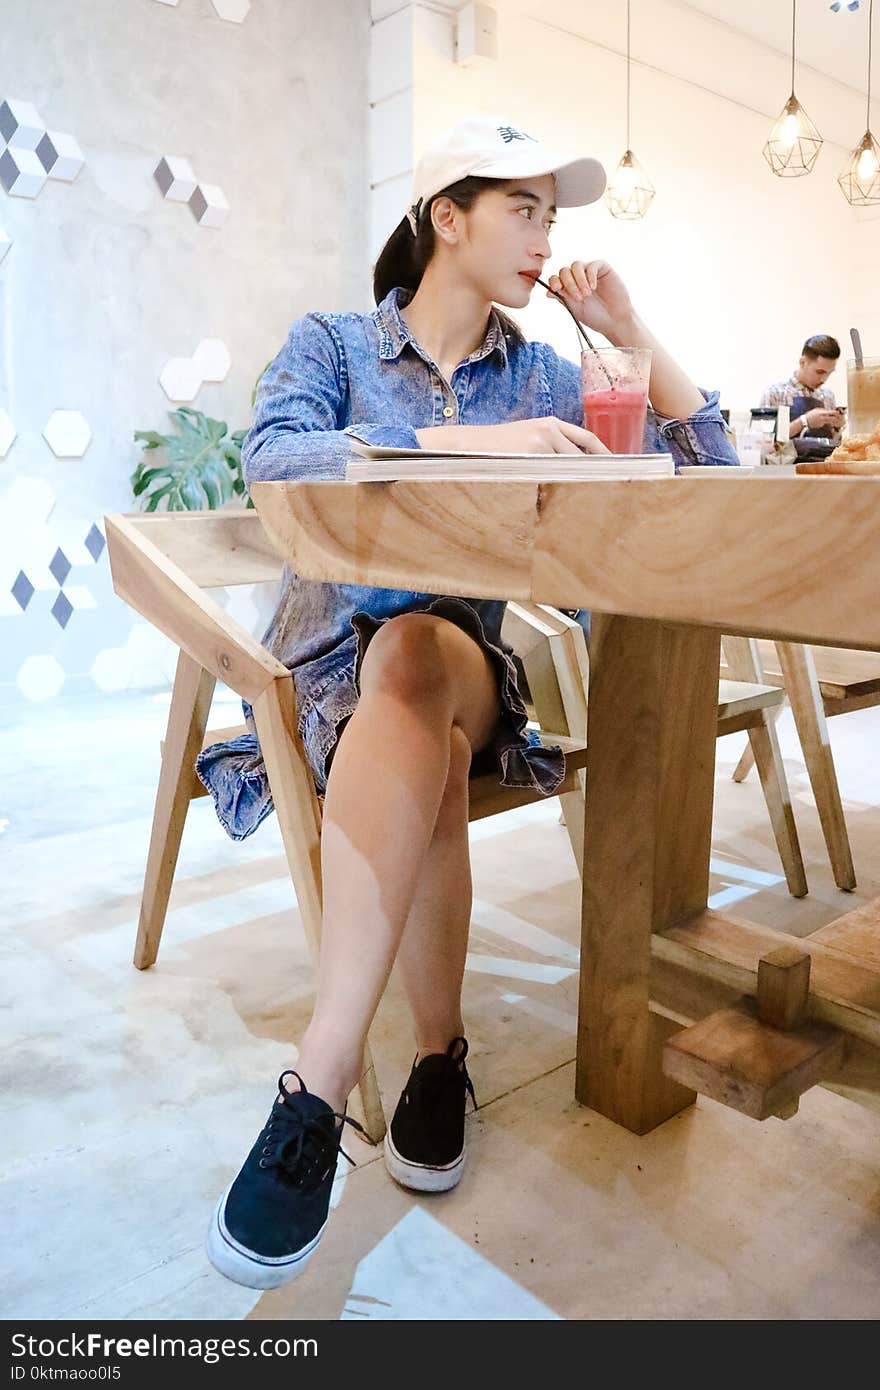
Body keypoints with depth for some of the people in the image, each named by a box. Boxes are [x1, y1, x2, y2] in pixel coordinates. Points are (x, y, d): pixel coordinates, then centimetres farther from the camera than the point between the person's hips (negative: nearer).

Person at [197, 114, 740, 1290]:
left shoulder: (539, 376, 13)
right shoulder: (331, 343, 6)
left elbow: (710, 472, 10)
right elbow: (270, 458, -17)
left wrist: (632, 335, 3)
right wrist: (461, 443, -28)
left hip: (466, 656, 1)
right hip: (328, 652, -1)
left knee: (411, 654, -36)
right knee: (424, 736, -36)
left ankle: (321, 1087, -36)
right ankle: (438, 1053, -22)